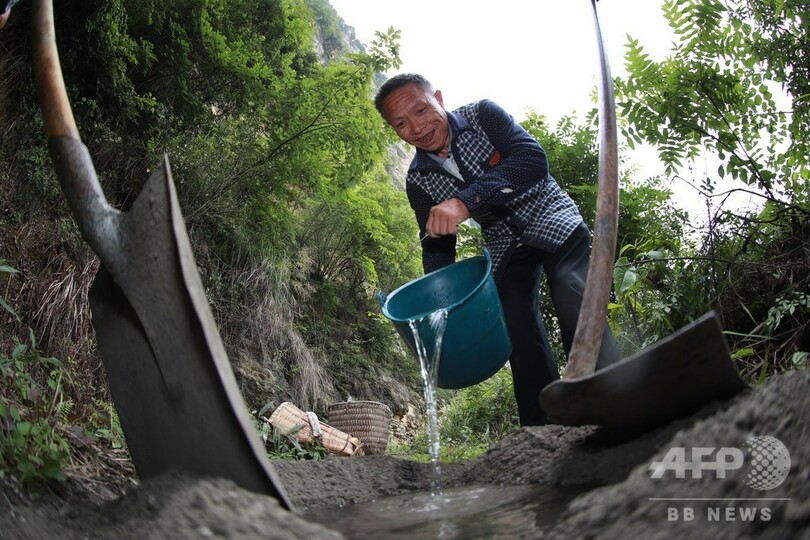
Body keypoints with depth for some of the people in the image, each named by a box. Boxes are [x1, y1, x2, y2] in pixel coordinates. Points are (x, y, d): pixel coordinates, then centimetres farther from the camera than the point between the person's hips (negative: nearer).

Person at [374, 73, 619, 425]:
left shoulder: (482, 115, -13)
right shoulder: (418, 181, -3)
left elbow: (533, 160, -30)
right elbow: (437, 247, 4)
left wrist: (466, 201, -42)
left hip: (550, 222, -3)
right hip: (504, 247, 3)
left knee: (577, 314, -23)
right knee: (522, 343, -5)